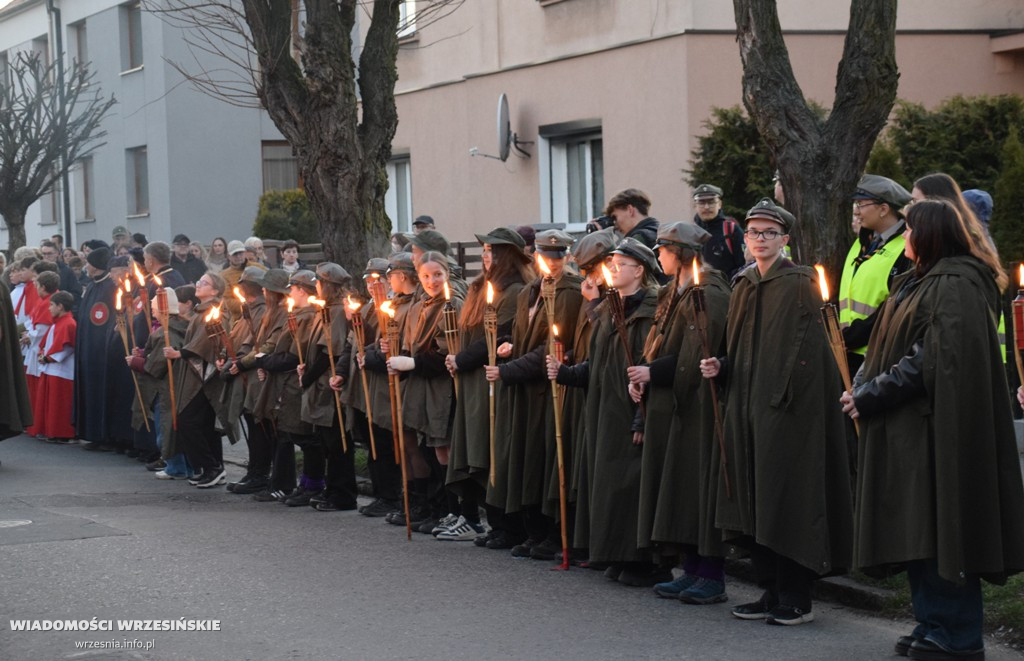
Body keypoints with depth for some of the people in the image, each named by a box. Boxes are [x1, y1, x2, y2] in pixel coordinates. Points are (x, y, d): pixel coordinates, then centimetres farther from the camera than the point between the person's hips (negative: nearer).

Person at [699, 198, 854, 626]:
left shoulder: (799, 285, -7)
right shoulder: (744, 288, 16)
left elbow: (805, 350, -14)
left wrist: (781, 398, -19)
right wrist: (720, 368, 3)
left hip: (787, 412, -8)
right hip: (748, 407, 8)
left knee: (785, 500, -6)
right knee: (755, 504, 8)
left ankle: (796, 598, 1)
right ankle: (772, 593, 15)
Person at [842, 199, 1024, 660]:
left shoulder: (956, 285, -15)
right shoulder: (916, 283, 17)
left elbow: (934, 360, -22)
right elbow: (887, 349, 19)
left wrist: (870, 395, -18)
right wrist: (863, 386, 3)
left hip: (936, 428, -10)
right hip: (909, 429, 10)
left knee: (939, 532, -5)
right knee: (917, 532, 13)